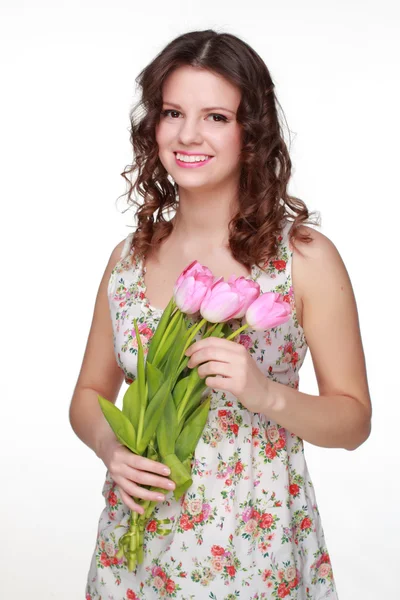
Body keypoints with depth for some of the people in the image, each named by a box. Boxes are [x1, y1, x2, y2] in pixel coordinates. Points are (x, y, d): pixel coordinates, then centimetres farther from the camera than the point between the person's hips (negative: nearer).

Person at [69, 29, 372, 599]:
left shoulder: (306, 257, -12)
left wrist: (266, 394, -24)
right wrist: (111, 449, -11)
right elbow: (90, 394, 9)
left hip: (255, 551, -3)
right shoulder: (129, 258, -1)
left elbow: (353, 419, -7)